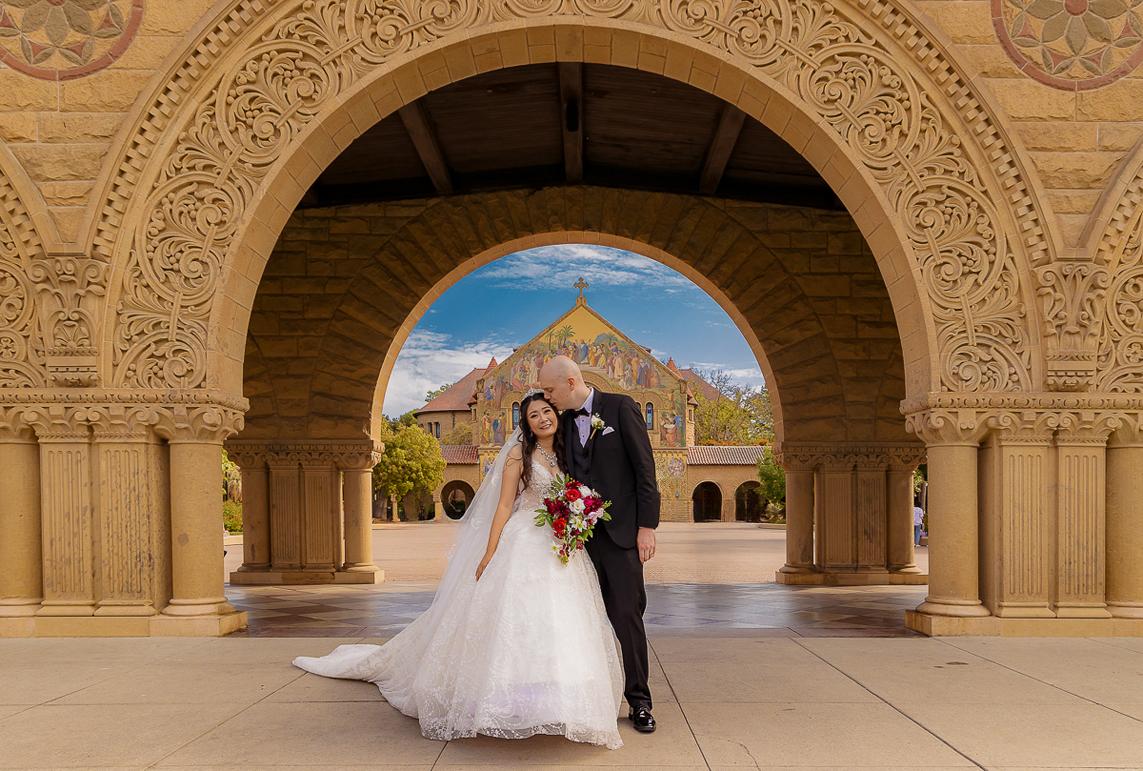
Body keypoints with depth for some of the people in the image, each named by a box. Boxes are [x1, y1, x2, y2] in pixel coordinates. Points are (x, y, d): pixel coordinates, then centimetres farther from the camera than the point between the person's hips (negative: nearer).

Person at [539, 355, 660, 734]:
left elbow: (645, 467, -6)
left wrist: (647, 526, -11)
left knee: (626, 615, -4)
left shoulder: (621, 406, -3)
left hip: (620, 532, -5)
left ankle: (639, 703, 7)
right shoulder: (564, 421, 12)